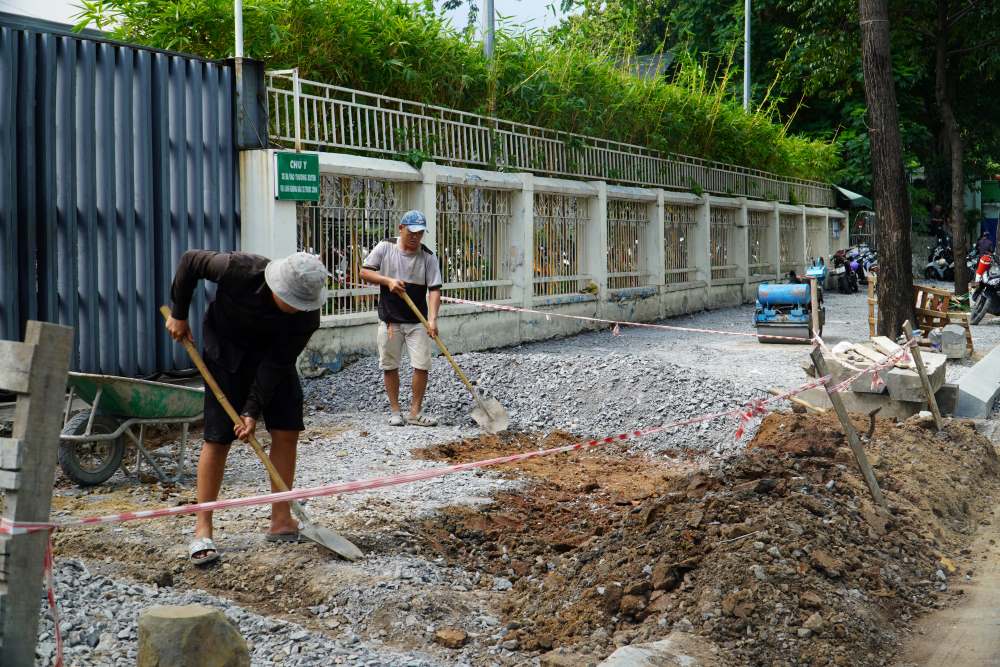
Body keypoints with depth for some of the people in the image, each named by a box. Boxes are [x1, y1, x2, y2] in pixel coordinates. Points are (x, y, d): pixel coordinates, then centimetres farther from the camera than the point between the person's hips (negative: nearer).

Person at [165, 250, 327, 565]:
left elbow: (276, 363, -22)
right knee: (218, 437, -7)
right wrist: (179, 314, -9)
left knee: (286, 431, -5)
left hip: (272, 354, 2)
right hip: (226, 349, -2)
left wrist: (253, 411, -24)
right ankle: (202, 529, 0)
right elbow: (190, 261, -16)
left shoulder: (307, 317, -28)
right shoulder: (239, 269, -34)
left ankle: (280, 520, 6)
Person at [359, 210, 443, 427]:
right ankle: (395, 411, 18)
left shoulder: (428, 256, -3)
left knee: (422, 365, -4)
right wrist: (388, 281, -16)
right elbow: (365, 271, -1)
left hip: (417, 321, 0)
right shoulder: (385, 247, -2)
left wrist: (432, 319, -21)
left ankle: (416, 412, 7)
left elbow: (434, 289, -8)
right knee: (390, 366, 6)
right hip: (389, 319, 0)